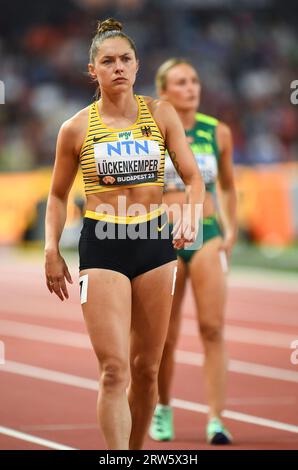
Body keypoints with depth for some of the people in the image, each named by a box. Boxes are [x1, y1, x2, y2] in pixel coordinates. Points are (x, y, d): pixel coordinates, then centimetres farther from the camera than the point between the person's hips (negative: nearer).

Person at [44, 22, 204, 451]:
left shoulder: (160, 114, 3)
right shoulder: (76, 129, 0)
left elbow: (193, 178, 3)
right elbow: (58, 195, 11)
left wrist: (192, 218, -16)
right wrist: (51, 250, 2)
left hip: (155, 242, 2)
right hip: (101, 246, -2)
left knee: (146, 369, 9)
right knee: (114, 370, -12)